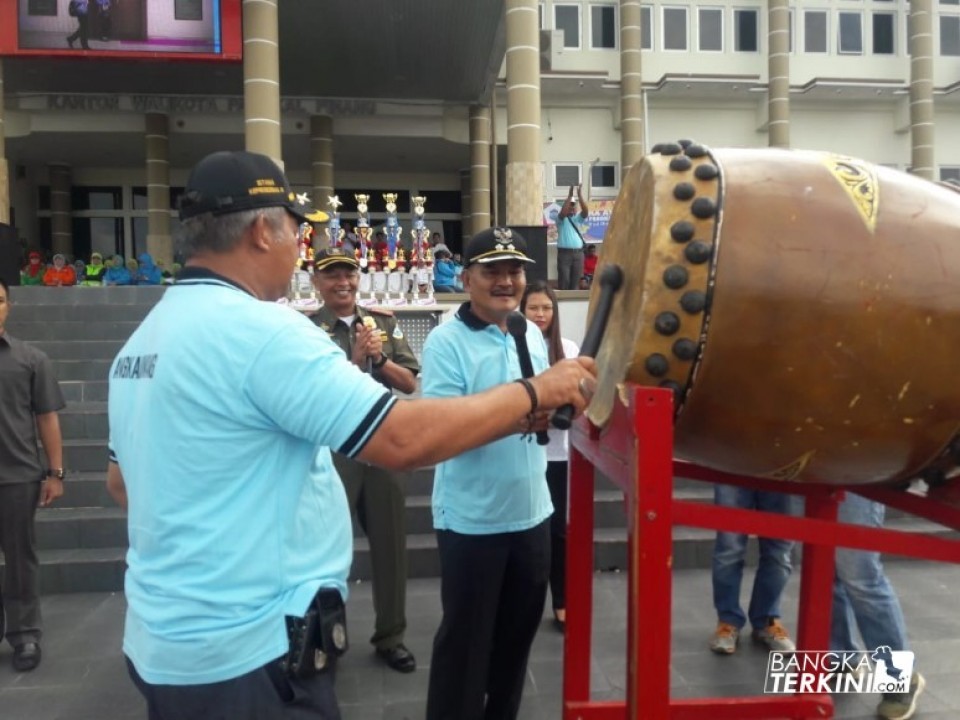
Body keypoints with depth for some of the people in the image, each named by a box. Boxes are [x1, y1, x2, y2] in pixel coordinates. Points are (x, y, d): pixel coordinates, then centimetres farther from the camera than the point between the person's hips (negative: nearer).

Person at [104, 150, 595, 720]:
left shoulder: (145, 337, 6)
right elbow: (405, 438, -27)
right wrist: (536, 391, -15)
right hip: (248, 653, -9)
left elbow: (122, 481, 16)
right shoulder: (259, 328, -23)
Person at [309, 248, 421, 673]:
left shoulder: (384, 322, 6)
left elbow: (410, 383, 4)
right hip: (331, 451, -3)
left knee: (390, 543, 12)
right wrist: (356, 358, -18)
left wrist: (379, 358, -12)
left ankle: (390, 636, 30)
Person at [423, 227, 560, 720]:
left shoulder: (532, 334, 6)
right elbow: (441, 429, -22)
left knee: (518, 630, 21)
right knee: (465, 637, 9)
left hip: (531, 512, 7)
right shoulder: (446, 341, -15)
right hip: (471, 520, -6)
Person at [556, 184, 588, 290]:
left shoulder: (578, 218, 13)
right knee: (564, 281, -7)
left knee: (576, 281, 5)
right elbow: (563, 212, -18)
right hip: (564, 253, -4)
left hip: (578, 253, 4)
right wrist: (569, 195, -21)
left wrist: (580, 195, -15)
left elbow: (586, 211, -5)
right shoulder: (561, 219, 4)